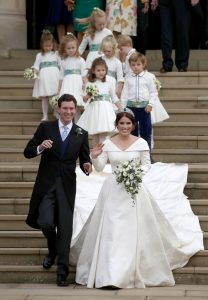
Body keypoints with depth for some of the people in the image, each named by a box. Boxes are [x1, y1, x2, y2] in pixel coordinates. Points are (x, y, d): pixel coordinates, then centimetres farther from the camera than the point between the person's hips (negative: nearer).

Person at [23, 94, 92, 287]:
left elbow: (84, 159, 9)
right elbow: (27, 152, 0)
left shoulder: (81, 134, 6)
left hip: (67, 186, 1)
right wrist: (40, 147, -21)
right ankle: (53, 250, 22)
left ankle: (62, 271, 7)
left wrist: (87, 166, -15)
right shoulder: (45, 128, 2)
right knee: (46, 222, -11)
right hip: (46, 184, -1)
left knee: (65, 227, 0)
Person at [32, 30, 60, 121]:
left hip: (54, 76, -1)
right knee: (44, 97, 2)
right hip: (44, 77, 1)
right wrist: (34, 72, -13)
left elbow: (61, 65, 11)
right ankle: (45, 115, 6)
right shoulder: (40, 55, 11)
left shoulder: (56, 54, 10)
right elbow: (36, 66, 7)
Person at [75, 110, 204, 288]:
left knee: (133, 231, -2)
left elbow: (147, 165, 5)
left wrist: (137, 173, -14)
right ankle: (108, 272, 4)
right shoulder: (108, 144, 3)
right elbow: (99, 168, 1)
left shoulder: (141, 143, 0)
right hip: (113, 190, 1)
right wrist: (94, 156, -18)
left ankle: (133, 272, 5)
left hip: (135, 189, -1)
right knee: (110, 230, -2)